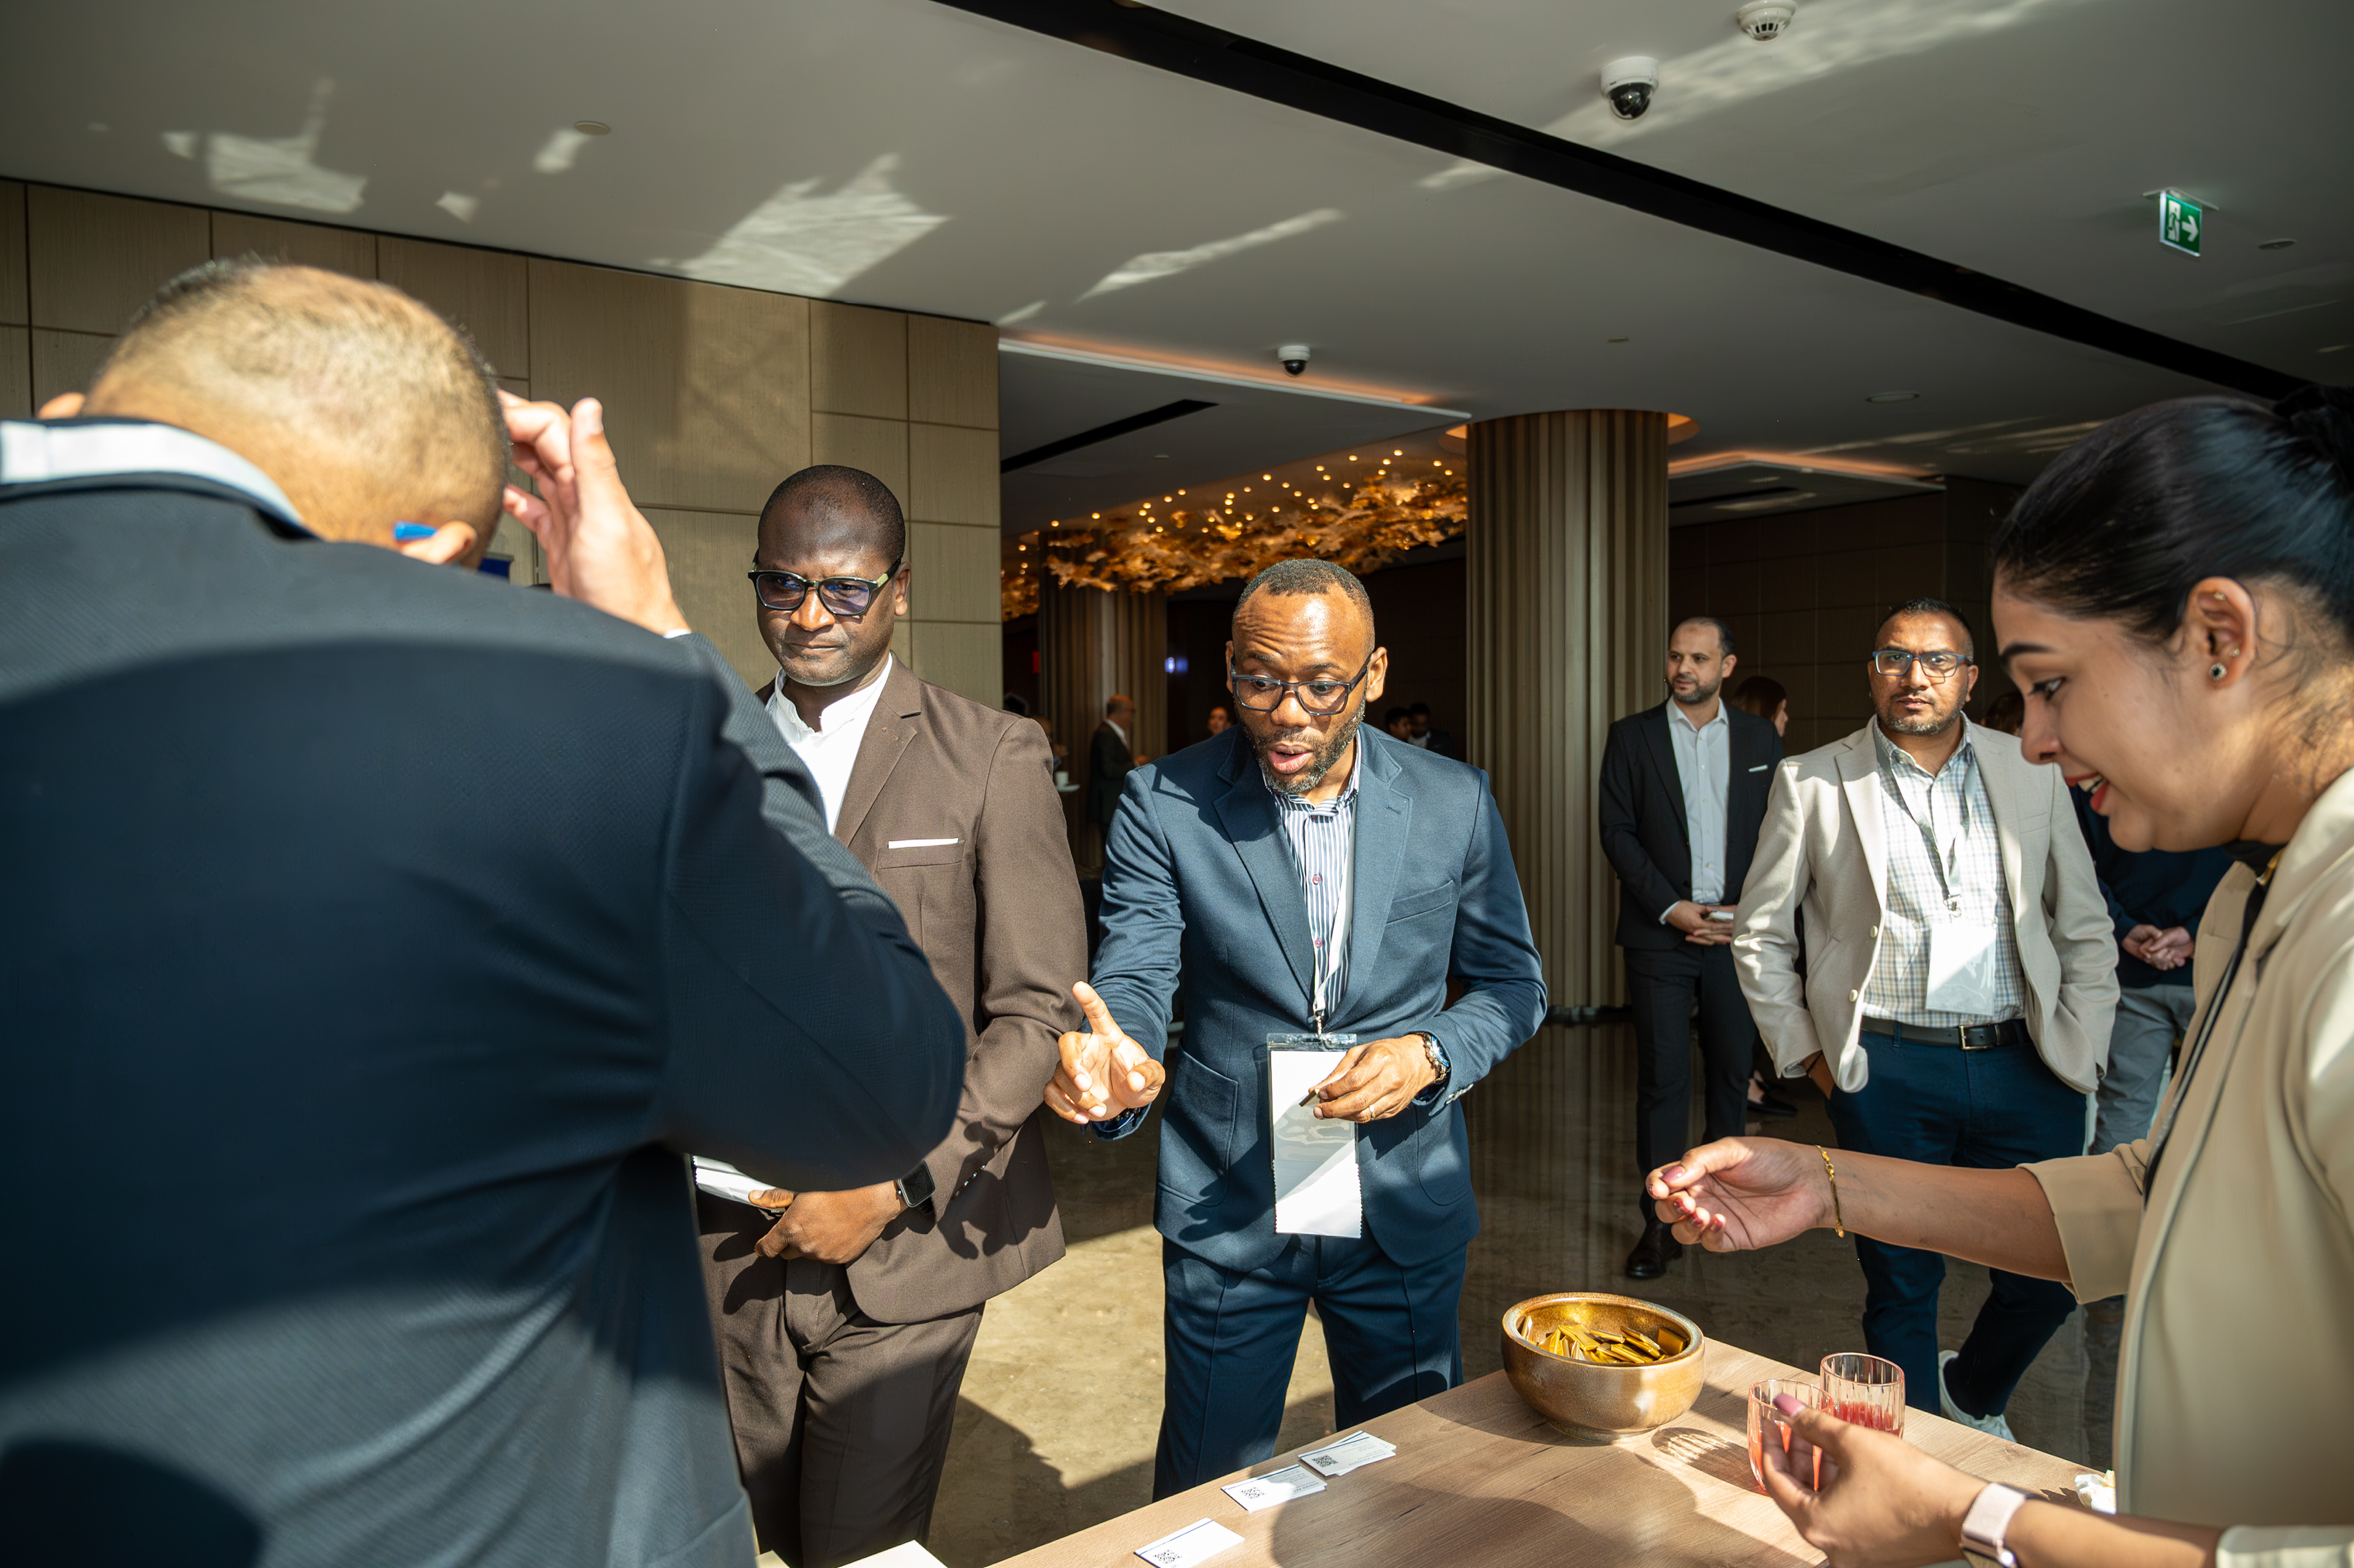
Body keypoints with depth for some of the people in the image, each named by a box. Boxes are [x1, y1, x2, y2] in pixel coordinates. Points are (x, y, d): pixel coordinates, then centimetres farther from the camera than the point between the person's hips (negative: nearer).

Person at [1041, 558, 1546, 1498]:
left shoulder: (1455, 804, -5)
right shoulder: (1162, 807, -10)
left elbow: (1512, 986, 4)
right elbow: (1133, 982, -12)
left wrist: (1429, 1055, -16)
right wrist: (1111, 1062, -35)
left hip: (1406, 1207, 2)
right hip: (1228, 1212, -1)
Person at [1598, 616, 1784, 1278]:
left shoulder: (1761, 739, 8)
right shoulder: (1632, 736, 2)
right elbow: (1617, 833, -2)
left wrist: (1745, 912, -6)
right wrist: (1671, 908, -10)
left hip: (1737, 932, 2)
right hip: (1660, 933, -2)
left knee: (1732, 1069, 10)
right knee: (1663, 1076, -2)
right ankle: (1659, 1221, 5)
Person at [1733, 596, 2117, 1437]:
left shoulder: (2032, 776, 9)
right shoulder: (1812, 782, 1)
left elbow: (2087, 932, 13)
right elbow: (1761, 936, 6)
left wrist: (2079, 1053, 3)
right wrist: (1808, 1053, 1)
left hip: (2024, 1066, 3)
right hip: (1889, 1071, -2)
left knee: (2051, 1274, 8)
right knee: (1902, 1288, 8)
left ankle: (1972, 1392, 39)